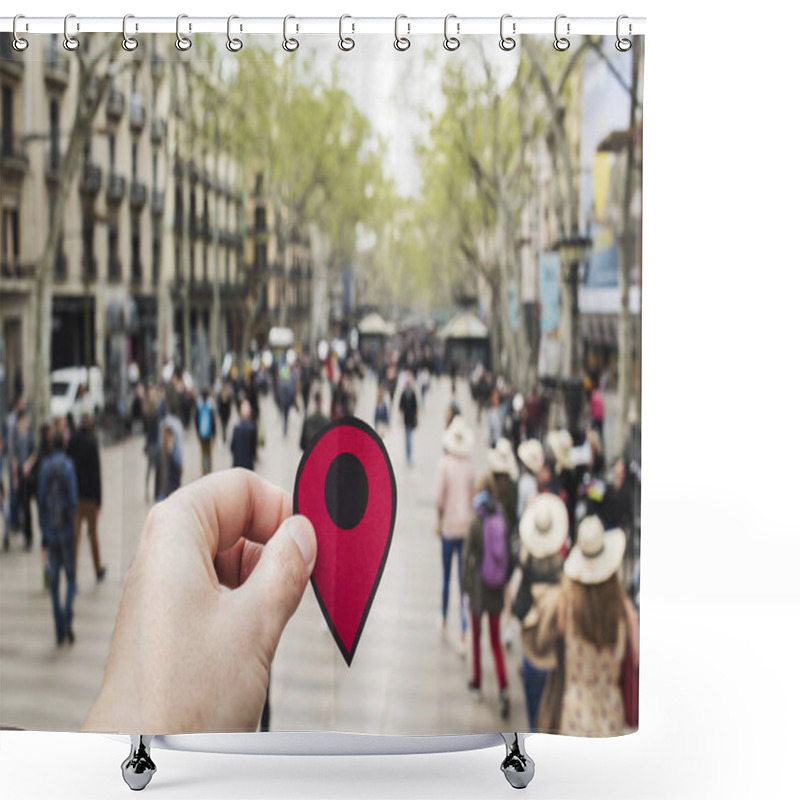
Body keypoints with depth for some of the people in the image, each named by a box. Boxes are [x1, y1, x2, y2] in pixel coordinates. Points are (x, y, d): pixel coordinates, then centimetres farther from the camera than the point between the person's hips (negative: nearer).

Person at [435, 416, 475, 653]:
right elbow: (474, 497, -1)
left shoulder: (445, 464, -10)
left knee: (447, 578, 15)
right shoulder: (469, 465, -5)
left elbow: (440, 498, -10)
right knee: (463, 580, 2)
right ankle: (463, 635, -3)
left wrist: (438, 520, 5)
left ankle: (444, 622, 33)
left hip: (449, 527, -1)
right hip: (467, 526, 1)